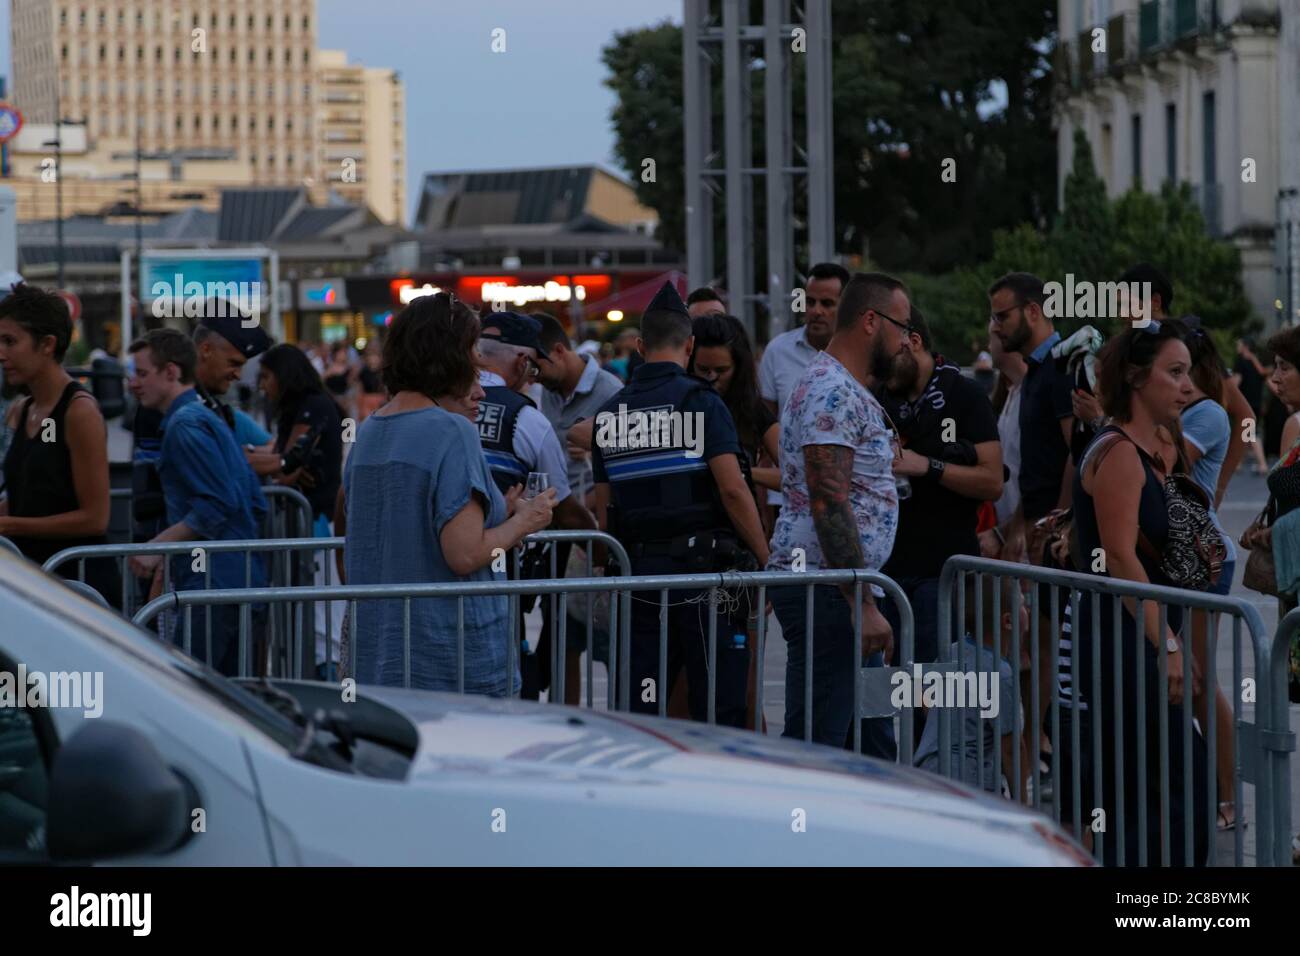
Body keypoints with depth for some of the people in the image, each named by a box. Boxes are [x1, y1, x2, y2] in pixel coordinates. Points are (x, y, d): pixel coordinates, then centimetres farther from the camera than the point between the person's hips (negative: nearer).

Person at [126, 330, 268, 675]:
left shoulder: (185, 424, -10)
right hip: (241, 579, 10)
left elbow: (218, 504, -20)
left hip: (209, 580, -10)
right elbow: (256, 504, 22)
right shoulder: (212, 420, 20)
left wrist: (158, 546, -17)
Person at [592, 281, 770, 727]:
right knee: (720, 712, 0)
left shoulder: (610, 413, 10)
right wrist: (767, 562, -4)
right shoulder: (700, 401, -6)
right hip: (703, 568, -5)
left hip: (637, 573, 5)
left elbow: (604, 510, 12)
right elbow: (733, 491, -12)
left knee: (641, 712, 6)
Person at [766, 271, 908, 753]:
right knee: (814, 745, -10)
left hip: (843, 591, 11)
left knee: (874, 740, 13)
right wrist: (864, 604, -24)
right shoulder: (831, 392, -15)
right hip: (824, 591, -11)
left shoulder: (847, 389, 20)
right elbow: (829, 504, -23)